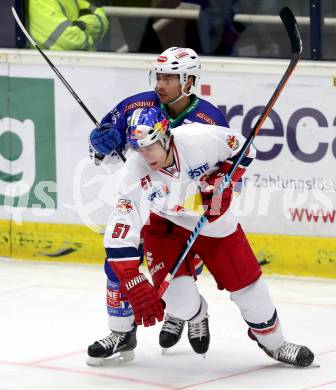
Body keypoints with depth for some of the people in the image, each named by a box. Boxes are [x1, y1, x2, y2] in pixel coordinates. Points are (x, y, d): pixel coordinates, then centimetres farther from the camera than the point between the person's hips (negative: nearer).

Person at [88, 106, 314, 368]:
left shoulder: (199, 139, -31)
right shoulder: (135, 175, -32)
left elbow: (242, 148, -9)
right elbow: (119, 237, -33)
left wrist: (222, 183, -22)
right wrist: (137, 287, -40)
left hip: (212, 218, 1)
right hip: (165, 224, -1)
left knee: (246, 282, 3)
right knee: (179, 297, -18)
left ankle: (273, 343, 30)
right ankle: (197, 315, 22)